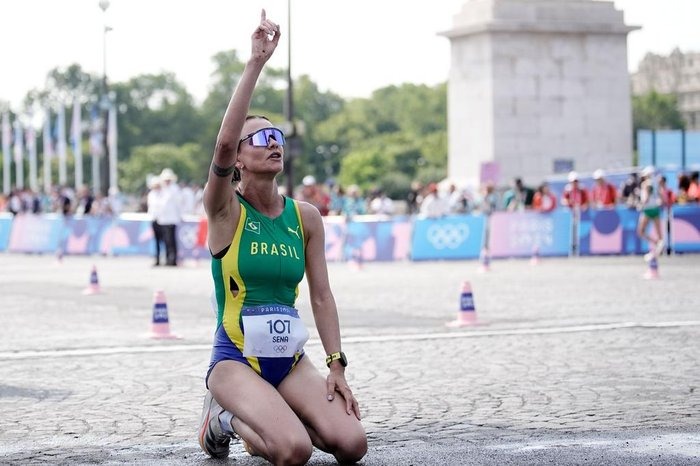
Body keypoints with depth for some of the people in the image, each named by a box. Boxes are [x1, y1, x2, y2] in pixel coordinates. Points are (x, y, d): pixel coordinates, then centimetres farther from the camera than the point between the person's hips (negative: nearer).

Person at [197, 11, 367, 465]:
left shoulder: (305, 216, 6)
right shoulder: (226, 211, -7)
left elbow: (322, 297, 7)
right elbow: (223, 141, -25)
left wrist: (336, 366, -2)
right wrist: (257, 61, -28)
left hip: (290, 360, 5)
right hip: (236, 359, -5)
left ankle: (265, 420, 13)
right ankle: (226, 418, 5)